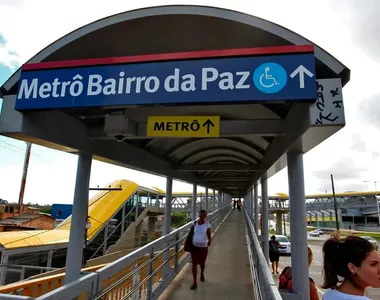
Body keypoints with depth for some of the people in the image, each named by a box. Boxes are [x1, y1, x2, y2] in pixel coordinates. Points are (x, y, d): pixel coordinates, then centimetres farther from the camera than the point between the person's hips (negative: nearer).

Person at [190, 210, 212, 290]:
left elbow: (209, 234, -16)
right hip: (194, 246, 1)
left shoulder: (207, 224, -9)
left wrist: (209, 241, -33)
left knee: (202, 263, 17)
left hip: (203, 247, -1)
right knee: (194, 264, -1)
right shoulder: (195, 223, -2)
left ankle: (202, 273, 51)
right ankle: (194, 283, 9)